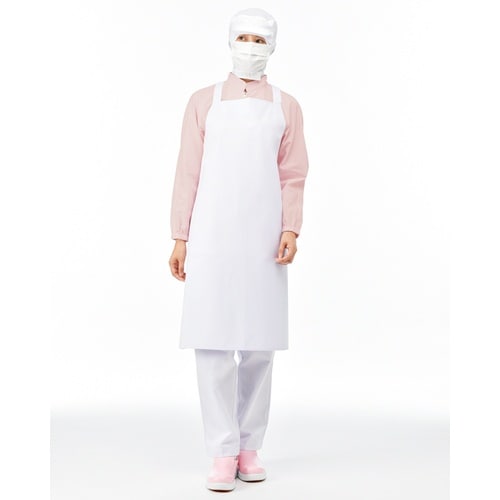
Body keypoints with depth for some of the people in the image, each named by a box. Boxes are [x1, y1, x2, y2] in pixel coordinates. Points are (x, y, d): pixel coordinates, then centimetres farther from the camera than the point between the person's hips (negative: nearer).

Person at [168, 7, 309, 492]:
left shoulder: (286, 106, 10)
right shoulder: (203, 102, 7)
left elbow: (293, 176, 7)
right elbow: (188, 173, 5)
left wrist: (290, 229, -7)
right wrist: (179, 238, 0)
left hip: (262, 240, 1)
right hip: (212, 238, -1)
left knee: (259, 343, 4)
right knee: (213, 342, -4)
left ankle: (250, 447, 16)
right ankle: (223, 453, 5)